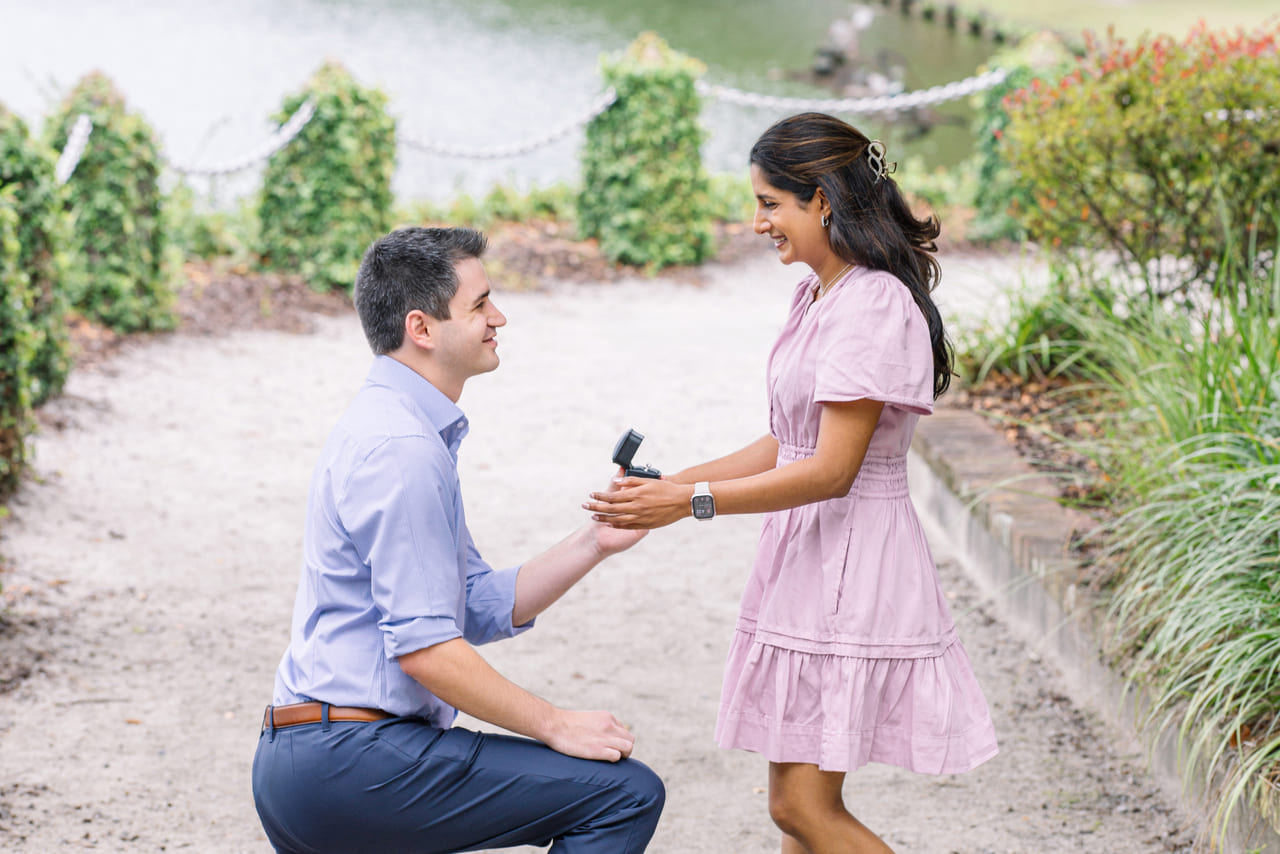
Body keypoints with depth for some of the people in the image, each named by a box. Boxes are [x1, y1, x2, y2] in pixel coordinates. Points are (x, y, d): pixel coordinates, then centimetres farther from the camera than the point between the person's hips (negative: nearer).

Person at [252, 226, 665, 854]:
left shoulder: (384, 426, 19)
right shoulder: (402, 448, -15)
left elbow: (487, 609, 17)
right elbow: (423, 648, -20)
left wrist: (593, 543, 7)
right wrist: (555, 725, -12)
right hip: (350, 759, -11)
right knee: (626, 792, -13)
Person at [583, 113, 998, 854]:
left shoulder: (875, 306, -17)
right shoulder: (816, 297, 13)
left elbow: (832, 470, -21)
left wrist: (694, 502, -20)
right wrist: (670, 484, 10)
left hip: (852, 565, -10)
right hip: (806, 552, 10)